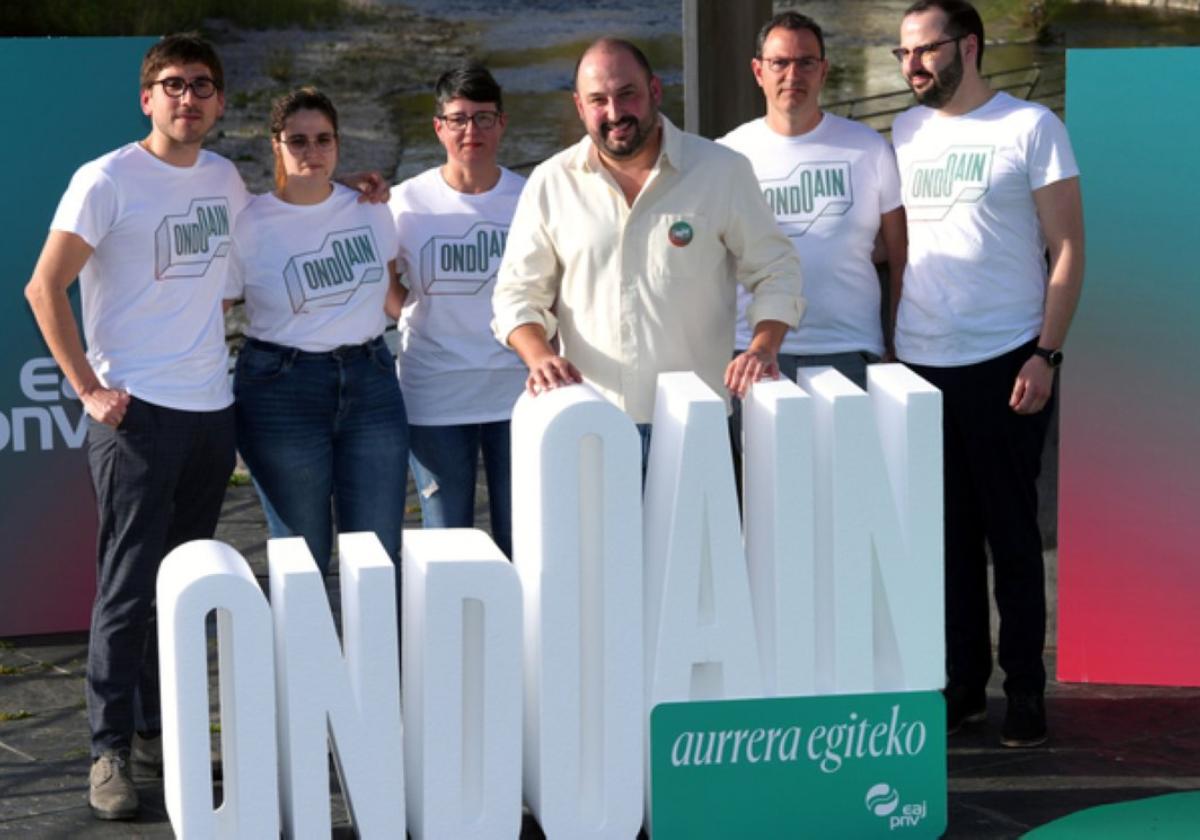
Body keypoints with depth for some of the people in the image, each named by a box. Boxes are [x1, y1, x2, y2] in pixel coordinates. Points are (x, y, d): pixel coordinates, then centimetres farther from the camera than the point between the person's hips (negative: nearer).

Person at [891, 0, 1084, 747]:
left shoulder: (1031, 128, -4)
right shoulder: (905, 133, 10)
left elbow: (1068, 249, -6)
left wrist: (1044, 355, -13)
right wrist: (886, 347, 7)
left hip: (1003, 365, -4)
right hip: (920, 367, 4)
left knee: (1011, 533, 2)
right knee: (948, 534, 9)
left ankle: (1026, 688, 11)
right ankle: (963, 682, 18)